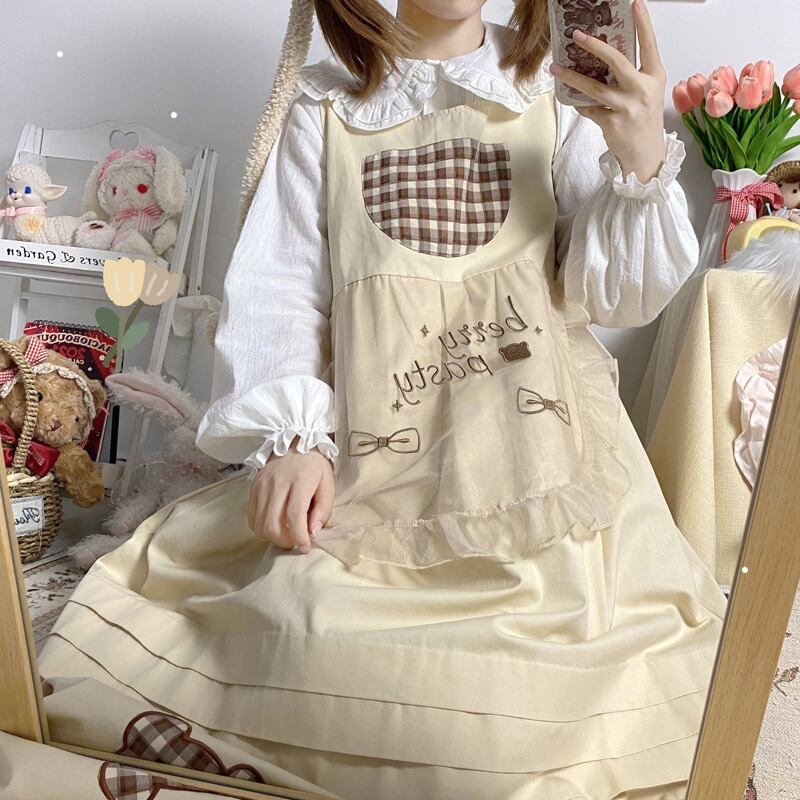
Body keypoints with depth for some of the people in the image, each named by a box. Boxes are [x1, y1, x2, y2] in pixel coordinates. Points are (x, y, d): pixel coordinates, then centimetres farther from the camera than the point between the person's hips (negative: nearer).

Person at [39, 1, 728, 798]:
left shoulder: (561, 97, 12)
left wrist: (642, 163, -11)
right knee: (313, 638, -17)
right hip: (376, 451, 0)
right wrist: (293, 433, -10)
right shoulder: (320, 111, 13)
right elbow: (279, 290, 5)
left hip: (537, 431, 1)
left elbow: (615, 295, 6)